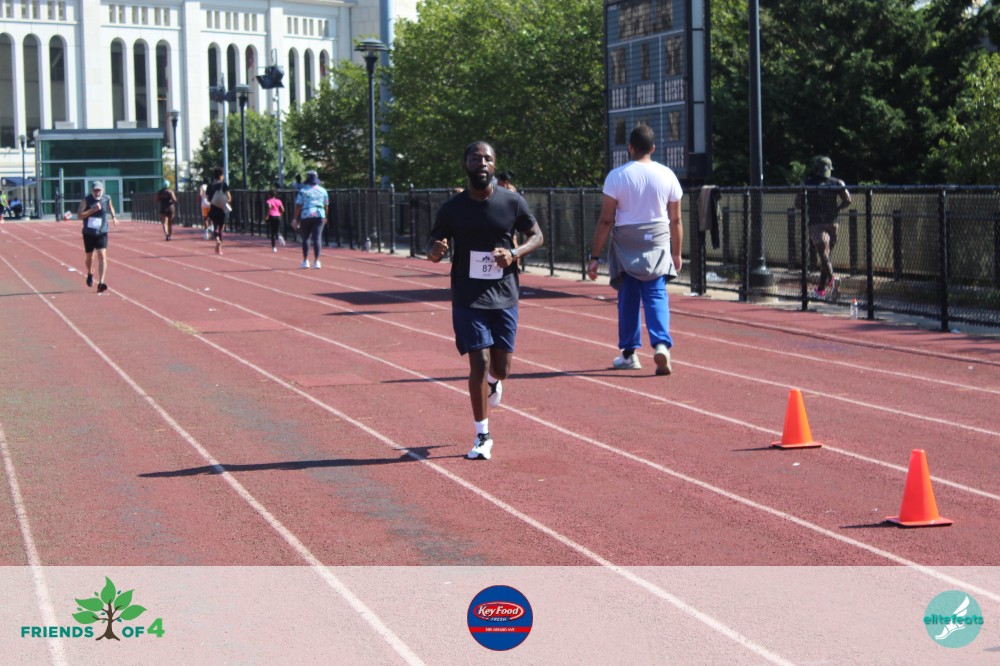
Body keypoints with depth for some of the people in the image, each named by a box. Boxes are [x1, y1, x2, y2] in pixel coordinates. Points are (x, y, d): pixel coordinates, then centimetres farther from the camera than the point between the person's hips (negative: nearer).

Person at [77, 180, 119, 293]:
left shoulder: (107, 199, -2)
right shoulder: (86, 200, -9)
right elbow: (79, 215, -17)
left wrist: (113, 217, 16)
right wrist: (93, 210, -24)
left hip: (102, 233, 0)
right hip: (88, 233, 0)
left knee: (102, 256, -16)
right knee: (89, 257, 15)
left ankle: (101, 283, -21)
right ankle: (90, 274, 48)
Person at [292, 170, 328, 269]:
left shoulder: (303, 191, 0)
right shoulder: (323, 191, 8)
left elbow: (298, 206, -4)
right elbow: (326, 206, 12)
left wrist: (295, 218, 0)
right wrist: (325, 217, 26)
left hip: (306, 216, -1)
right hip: (319, 215, 1)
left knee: (305, 238, 10)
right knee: (317, 238, -2)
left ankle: (305, 261, 11)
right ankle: (316, 261, -10)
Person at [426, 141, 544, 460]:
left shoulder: (513, 202, -3)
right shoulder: (451, 208, -4)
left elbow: (536, 235, 8)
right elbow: (433, 243, 5)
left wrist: (514, 253, -12)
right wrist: (434, 252, -20)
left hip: (504, 296, 1)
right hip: (468, 298, -1)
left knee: (501, 369, 5)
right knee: (479, 363, -7)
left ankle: (493, 380, 45)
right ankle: (482, 436, 6)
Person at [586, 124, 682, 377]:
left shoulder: (617, 176, -6)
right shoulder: (667, 175, 1)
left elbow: (606, 220, -7)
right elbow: (676, 220, 6)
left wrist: (595, 256, -3)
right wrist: (676, 253, 18)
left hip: (625, 244, -1)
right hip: (658, 243, 1)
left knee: (628, 298, 11)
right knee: (656, 296, 2)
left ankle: (629, 354, 17)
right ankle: (661, 344, -19)